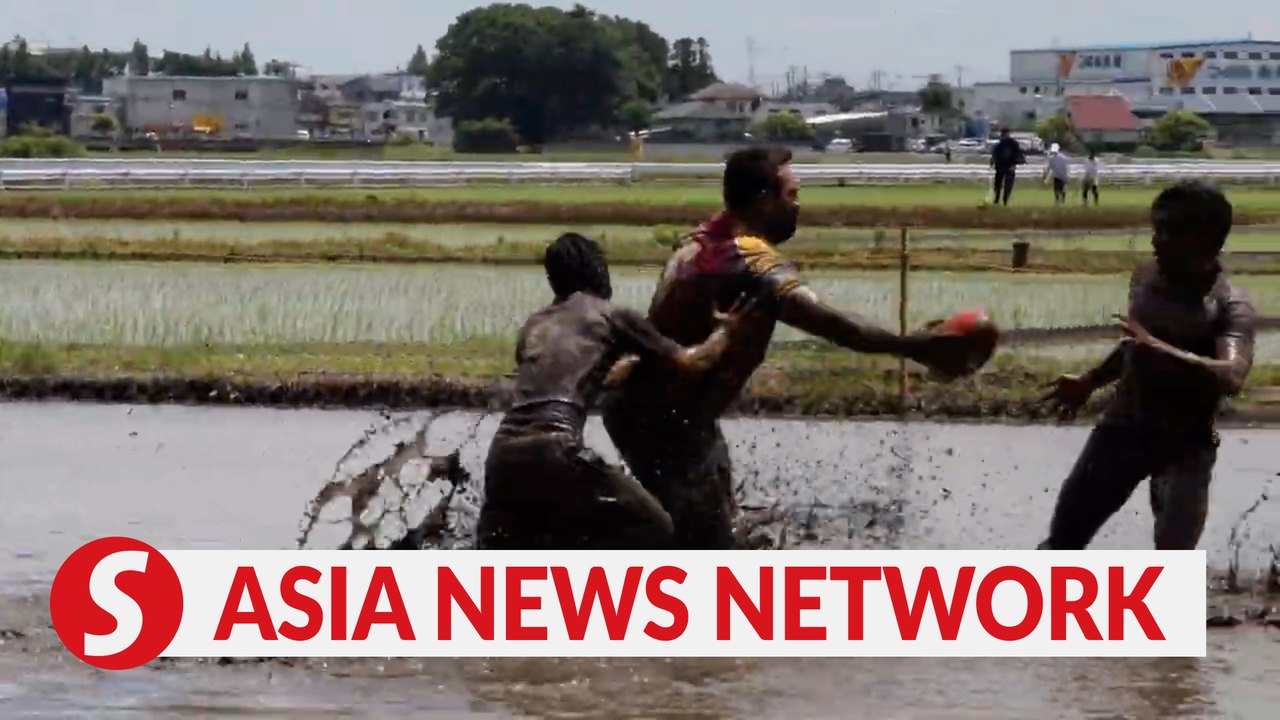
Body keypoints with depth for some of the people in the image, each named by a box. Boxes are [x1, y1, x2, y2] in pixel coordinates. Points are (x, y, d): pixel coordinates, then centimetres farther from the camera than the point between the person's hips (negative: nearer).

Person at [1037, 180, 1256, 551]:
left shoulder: (1228, 306, -20)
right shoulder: (1146, 278, 0)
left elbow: (1231, 377, -38)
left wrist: (1158, 349, -44)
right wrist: (1089, 382, 21)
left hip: (1184, 446, -6)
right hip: (1123, 429, 6)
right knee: (1065, 533, 9)